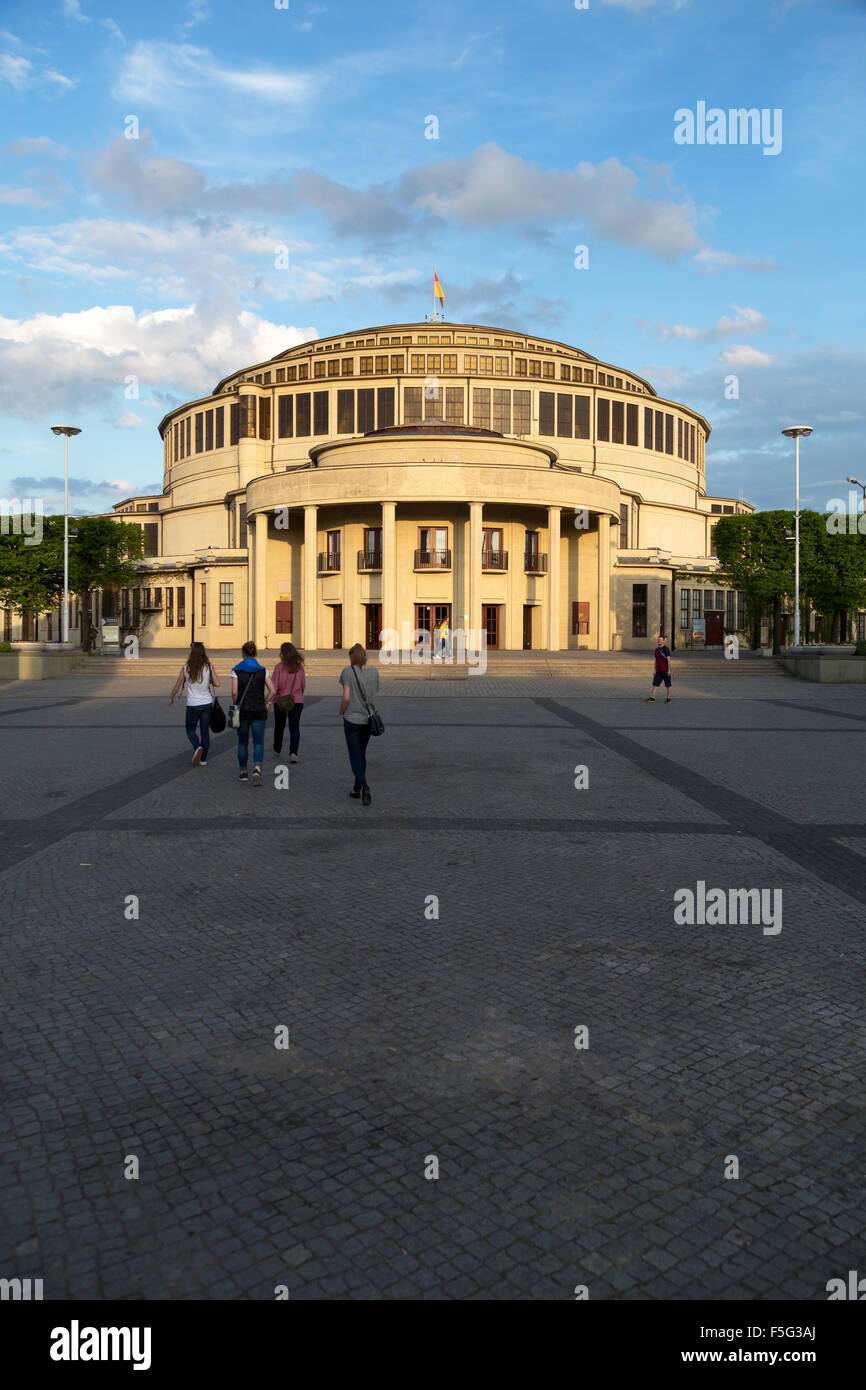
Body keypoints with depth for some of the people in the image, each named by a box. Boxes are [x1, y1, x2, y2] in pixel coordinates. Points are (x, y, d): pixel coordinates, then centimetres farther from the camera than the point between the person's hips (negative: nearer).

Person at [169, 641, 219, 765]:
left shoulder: (186, 668, -8)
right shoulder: (208, 667, -7)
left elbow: (177, 686, 1)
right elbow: (217, 683, -9)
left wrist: (171, 698, 17)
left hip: (192, 705, -2)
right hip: (207, 703, 2)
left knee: (190, 729, 16)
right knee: (205, 731, 11)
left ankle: (197, 747, -13)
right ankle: (203, 759, 14)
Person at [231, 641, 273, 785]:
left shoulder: (236, 670, -4)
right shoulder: (262, 670, 0)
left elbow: (234, 692, -12)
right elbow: (272, 691, -5)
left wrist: (236, 705, 4)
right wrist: (263, 703, 8)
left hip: (242, 711, 0)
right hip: (259, 712, 0)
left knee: (242, 743, 16)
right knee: (259, 743, 1)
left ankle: (243, 772, 24)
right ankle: (257, 770, -21)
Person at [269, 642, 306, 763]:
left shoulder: (279, 666, -12)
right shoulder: (299, 667, -2)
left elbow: (273, 686, -14)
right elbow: (303, 685, 7)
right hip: (297, 701, 1)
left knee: (279, 726, 18)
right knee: (295, 727, 0)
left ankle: (277, 749, 38)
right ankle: (293, 752, -17)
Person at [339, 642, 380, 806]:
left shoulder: (348, 671, -12)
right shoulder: (374, 672, 0)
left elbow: (346, 698, -16)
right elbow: (375, 694, 6)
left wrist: (341, 713, 1)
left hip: (351, 719, -4)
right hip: (368, 719, 4)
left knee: (355, 756, 1)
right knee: (362, 753, 19)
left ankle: (364, 786, -19)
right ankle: (357, 788, 26)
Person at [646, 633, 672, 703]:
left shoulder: (666, 649, -9)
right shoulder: (656, 649, 11)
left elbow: (668, 659, -12)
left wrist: (669, 670, -16)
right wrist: (655, 670, 14)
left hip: (665, 670, -6)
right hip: (659, 670, 6)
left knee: (668, 685, 3)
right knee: (655, 684, 1)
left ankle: (668, 698, 12)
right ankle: (652, 698, 0)